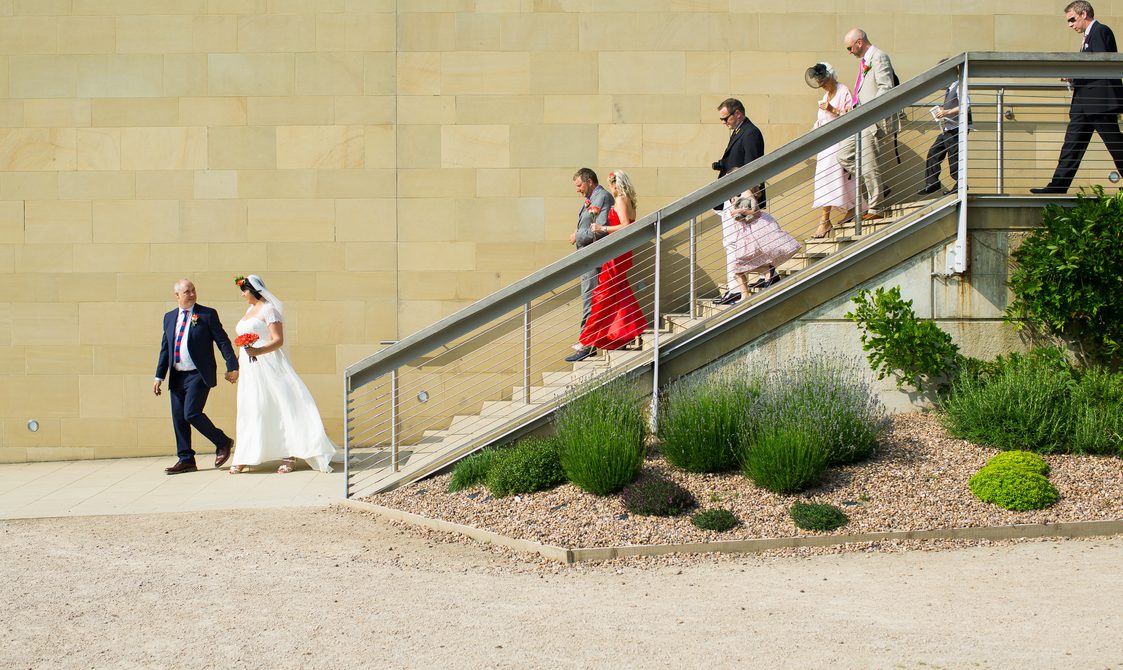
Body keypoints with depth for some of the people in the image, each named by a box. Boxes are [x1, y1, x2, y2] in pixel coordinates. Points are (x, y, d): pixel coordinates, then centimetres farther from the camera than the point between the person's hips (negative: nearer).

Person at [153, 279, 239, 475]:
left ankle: (223, 443, 4)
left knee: (191, 413, -15)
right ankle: (185, 459, 14)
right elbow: (165, 348, 16)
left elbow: (223, 341, -3)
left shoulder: (207, 315, -2)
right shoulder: (169, 317, 12)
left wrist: (232, 367, -9)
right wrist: (159, 376, 12)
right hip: (177, 376, 6)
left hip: (199, 375, -6)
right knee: (178, 418, 5)